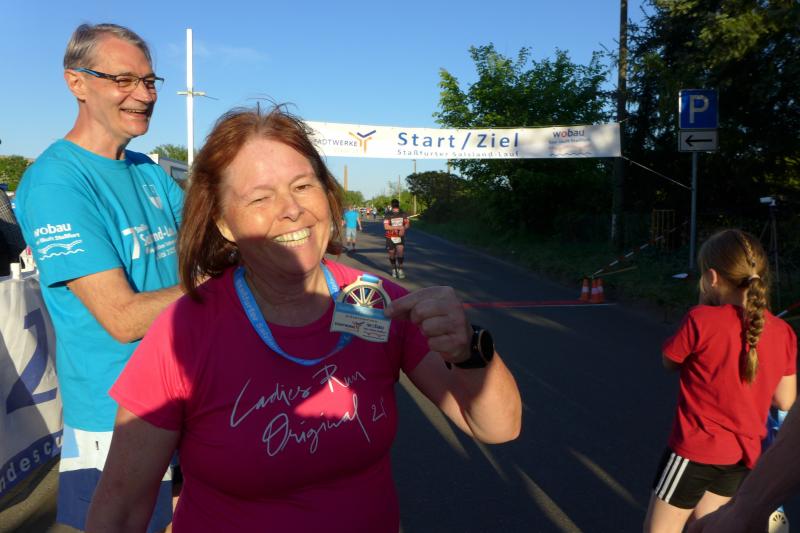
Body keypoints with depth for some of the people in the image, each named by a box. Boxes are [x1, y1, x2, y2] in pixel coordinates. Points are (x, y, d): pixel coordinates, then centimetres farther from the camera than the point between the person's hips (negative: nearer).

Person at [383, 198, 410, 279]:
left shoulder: (403, 214, 1)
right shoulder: (388, 215, -9)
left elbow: (407, 223, 2)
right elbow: (386, 227, -19)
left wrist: (403, 229, -21)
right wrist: (398, 227, -25)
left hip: (400, 237, 1)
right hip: (390, 237, -1)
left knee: (400, 251, -18)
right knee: (392, 254, 9)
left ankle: (400, 269, -10)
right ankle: (394, 269, 30)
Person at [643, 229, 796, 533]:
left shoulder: (702, 320, -21)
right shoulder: (783, 332, -3)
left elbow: (669, 361, -2)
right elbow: (785, 402, 4)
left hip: (695, 450, -6)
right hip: (745, 454, 6)